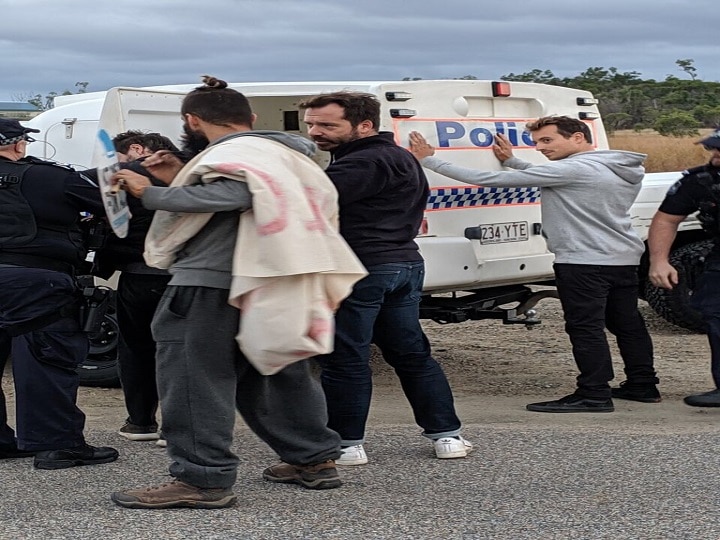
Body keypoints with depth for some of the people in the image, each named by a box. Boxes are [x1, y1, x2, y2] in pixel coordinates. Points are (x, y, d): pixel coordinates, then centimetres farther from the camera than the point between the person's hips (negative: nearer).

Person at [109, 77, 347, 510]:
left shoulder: (230, 154, -11)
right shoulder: (284, 152, 20)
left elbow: (230, 195, -31)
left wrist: (151, 193, -23)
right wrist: (181, 180, 17)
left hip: (210, 285, -10)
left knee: (194, 378, -5)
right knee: (279, 373, 19)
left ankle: (204, 479, -6)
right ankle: (315, 459, 26)